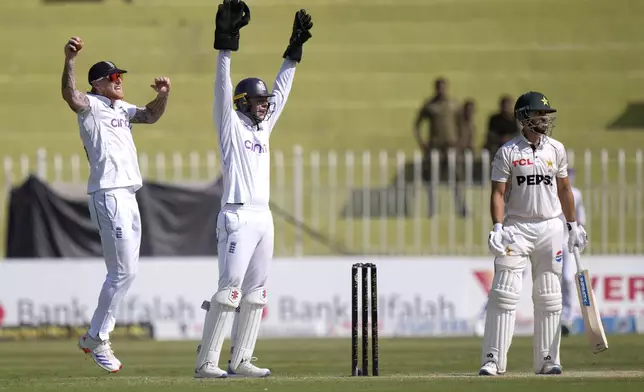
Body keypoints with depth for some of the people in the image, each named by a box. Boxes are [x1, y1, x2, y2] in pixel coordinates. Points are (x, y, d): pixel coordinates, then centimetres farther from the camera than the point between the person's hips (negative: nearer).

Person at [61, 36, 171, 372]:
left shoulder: (121, 108, 18)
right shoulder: (91, 105, -7)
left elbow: (151, 116, 23)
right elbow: (70, 95, -27)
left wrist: (162, 95, 1)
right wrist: (69, 60, -45)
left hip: (128, 196, 9)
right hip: (108, 196, -9)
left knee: (125, 272, 12)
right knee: (123, 271, -11)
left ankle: (94, 338, 19)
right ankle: (97, 340, -2)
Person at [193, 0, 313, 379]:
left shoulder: (264, 127, 18)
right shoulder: (231, 125, -1)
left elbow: (281, 92, 22)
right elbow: (223, 89, -12)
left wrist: (294, 50, 18)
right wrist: (226, 45, -20)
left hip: (264, 217, 8)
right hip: (237, 216, -8)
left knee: (256, 291, 6)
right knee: (230, 289, -12)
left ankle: (241, 359, 9)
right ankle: (206, 362, -13)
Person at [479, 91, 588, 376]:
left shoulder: (556, 149, 7)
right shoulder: (508, 152, -3)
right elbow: (498, 193, -5)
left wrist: (573, 225, 14)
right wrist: (497, 227, -17)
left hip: (550, 227, 4)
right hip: (517, 227, -4)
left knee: (548, 298, 5)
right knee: (504, 294, -10)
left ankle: (547, 360, 11)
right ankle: (492, 360, -9)